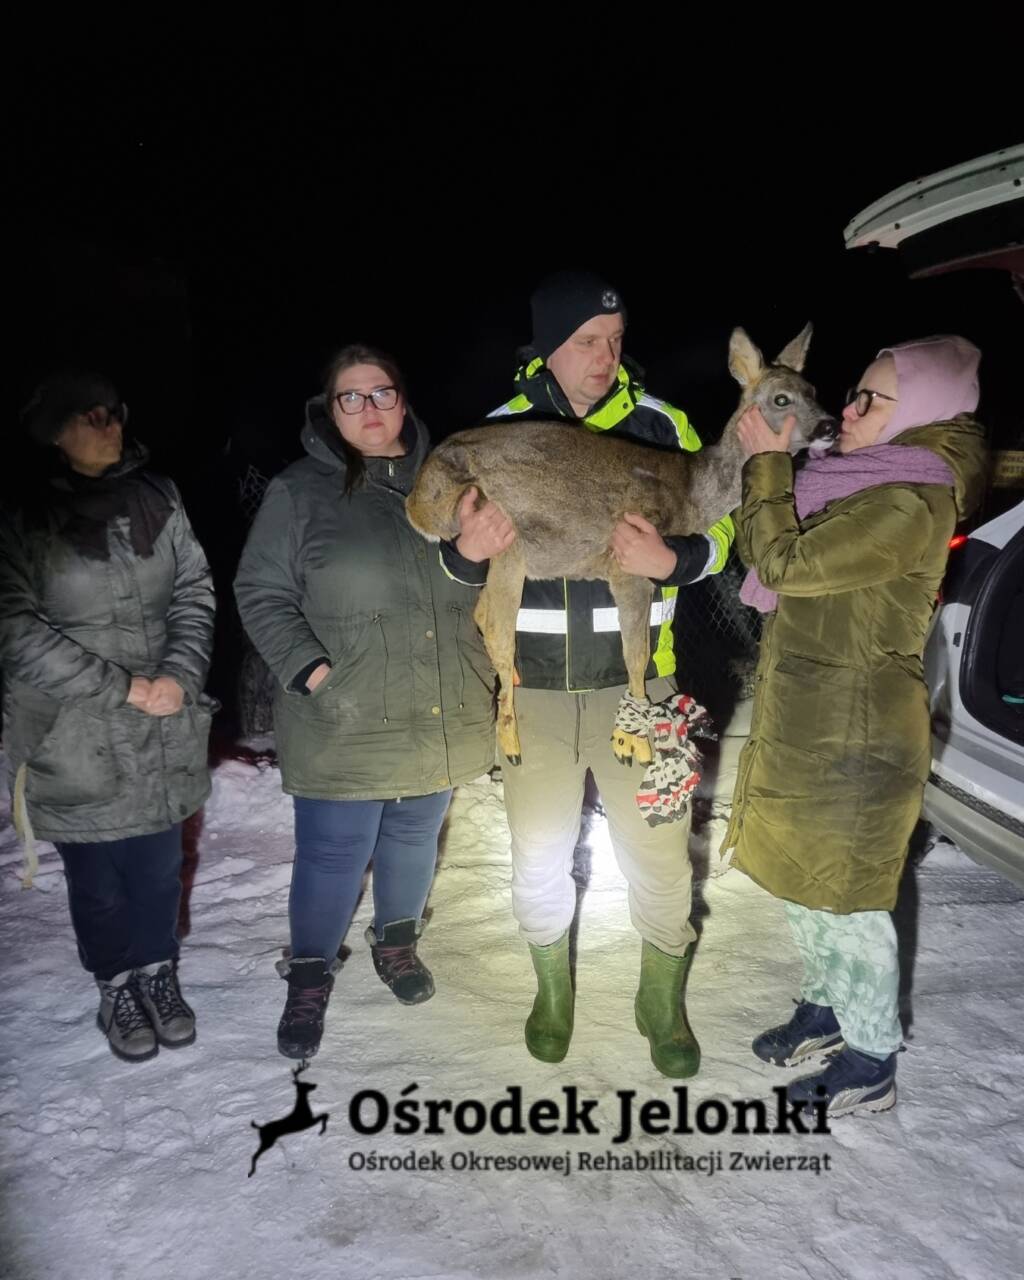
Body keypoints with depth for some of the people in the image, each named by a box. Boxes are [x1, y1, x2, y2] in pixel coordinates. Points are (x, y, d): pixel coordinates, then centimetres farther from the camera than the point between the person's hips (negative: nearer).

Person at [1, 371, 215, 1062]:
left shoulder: (158, 499, 1)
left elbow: (195, 592, 2)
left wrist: (181, 674, -13)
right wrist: (121, 687, -16)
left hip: (163, 733, 3)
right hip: (74, 741, -2)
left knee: (160, 865, 16)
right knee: (98, 879, 13)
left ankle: (159, 973, 39)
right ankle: (118, 986, 36)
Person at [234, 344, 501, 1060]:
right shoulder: (300, 492, -4)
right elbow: (261, 593, -4)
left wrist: (491, 667, 10)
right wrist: (312, 670, -15)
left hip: (443, 719, 4)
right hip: (345, 725, -4)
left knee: (414, 838, 19)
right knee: (334, 854, 4)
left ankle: (397, 941, 44)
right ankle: (310, 976, 29)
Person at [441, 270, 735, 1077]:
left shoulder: (662, 426, -3)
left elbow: (718, 529, -1)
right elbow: (462, 563, 5)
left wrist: (671, 561, -23)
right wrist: (468, 550, -20)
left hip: (636, 684, 0)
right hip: (534, 687, 1)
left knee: (659, 859, 8)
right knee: (538, 861, 13)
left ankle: (664, 1004, 35)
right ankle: (553, 992, 40)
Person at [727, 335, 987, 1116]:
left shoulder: (909, 506, -22)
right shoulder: (872, 486, 10)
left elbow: (784, 562, -22)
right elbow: (764, 554, 11)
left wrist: (768, 461, -14)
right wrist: (770, 462, 3)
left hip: (853, 737, -10)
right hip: (805, 722, 10)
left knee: (844, 898, 6)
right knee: (804, 880, 22)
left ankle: (871, 1065, 27)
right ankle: (827, 1009, 44)